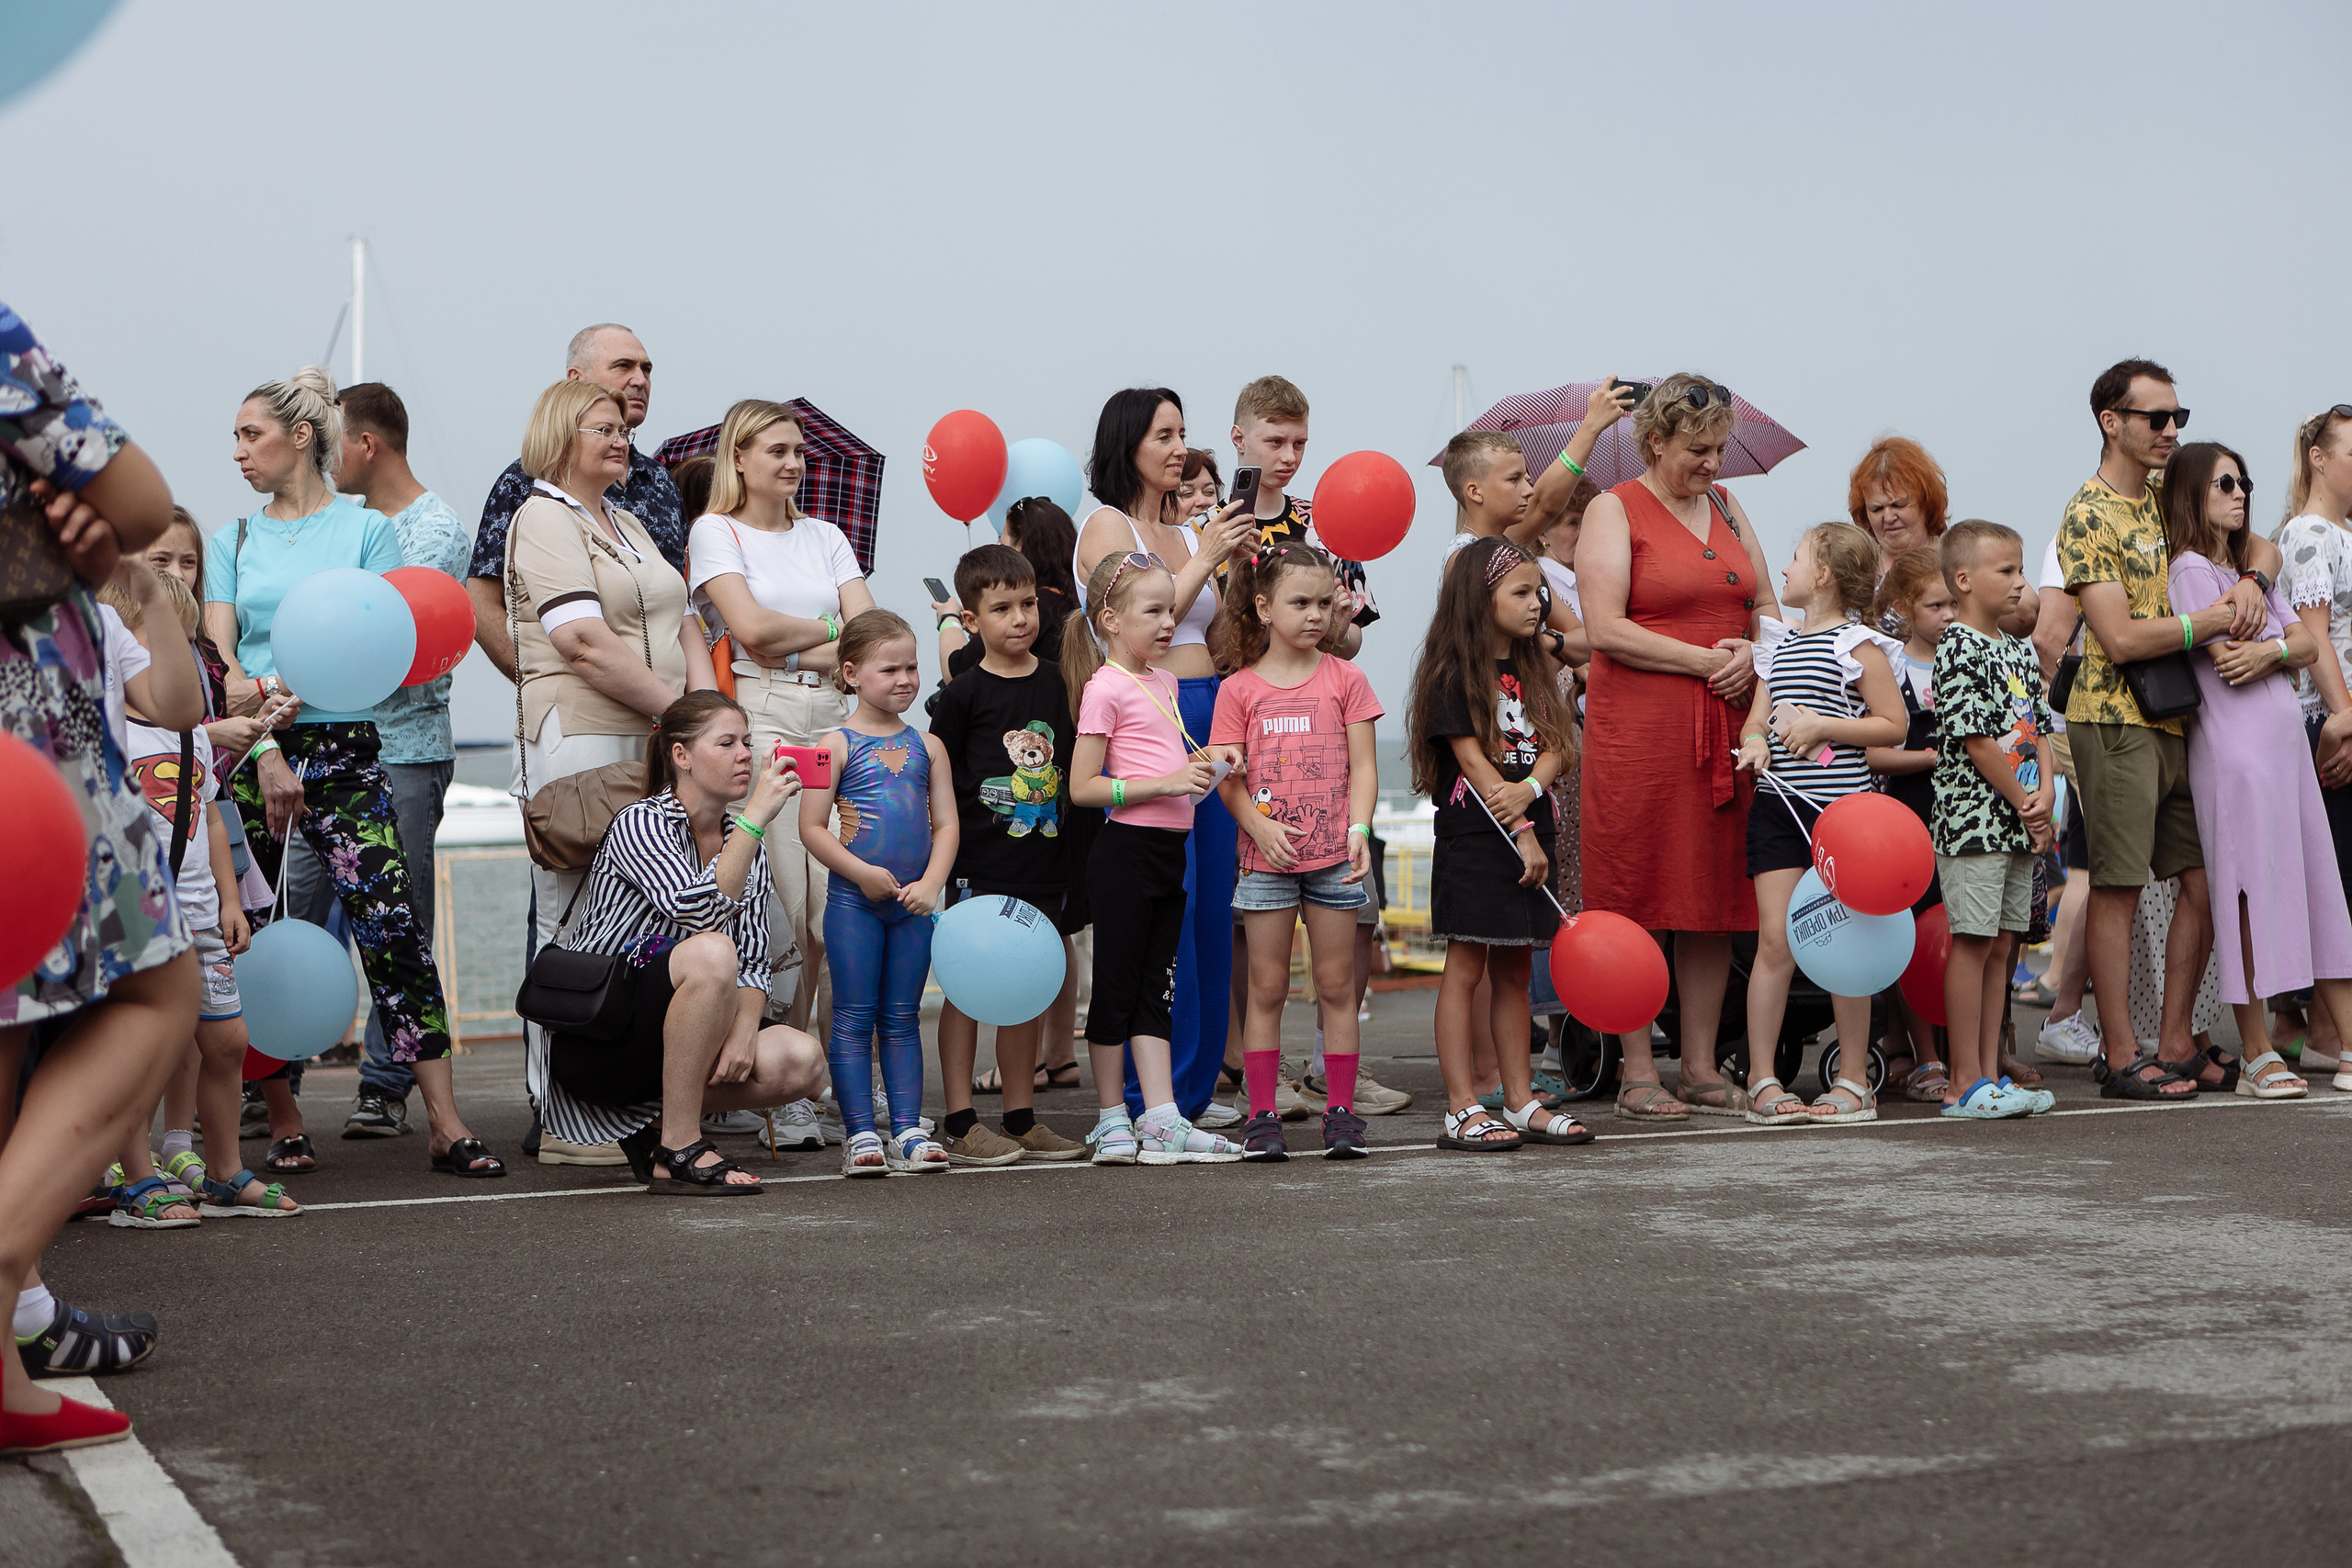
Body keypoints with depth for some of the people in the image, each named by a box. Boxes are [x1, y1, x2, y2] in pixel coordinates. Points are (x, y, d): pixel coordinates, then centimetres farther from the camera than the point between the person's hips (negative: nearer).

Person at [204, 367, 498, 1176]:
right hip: (250, 753, 3)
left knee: (393, 928, -12)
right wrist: (266, 751, -10)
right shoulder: (234, 541, 14)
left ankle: (446, 1125, -14)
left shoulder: (366, 529, 6)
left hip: (342, 750, -3)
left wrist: (283, 693, -14)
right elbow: (219, 656, 4)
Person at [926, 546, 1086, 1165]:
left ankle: (1022, 1119, 19)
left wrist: (1075, 860, 13)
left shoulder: (1057, 682, 8)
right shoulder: (964, 693, -5)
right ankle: (961, 1124, 4)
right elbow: (938, 783, -3)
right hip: (980, 866, -5)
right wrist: (948, 867, -8)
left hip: (1042, 862, 5)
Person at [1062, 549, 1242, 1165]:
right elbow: (1082, 787, -15)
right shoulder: (1106, 688, -11)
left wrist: (1198, 769, 5)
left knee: (1156, 988, 8)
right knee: (1117, 986, 1)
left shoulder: (1165, 682, 14)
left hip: (1169, 850, 8)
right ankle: (1111, 1119, 10)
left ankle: (1162, 1120, 8)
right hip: (1126, 851, -8)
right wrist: (1165, 783, -21)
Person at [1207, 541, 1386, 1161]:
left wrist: (1358, 828, -13)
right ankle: (1262, 1115, 9)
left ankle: (1341, 1111, 11)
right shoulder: (1239, 689, 1)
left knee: (1337, 986, 5)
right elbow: (1226, 775, 0)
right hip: (1267, 857, -1)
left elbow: (1362, 765, 1)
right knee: (1266, 988, 4)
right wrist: (1261, 827, -16)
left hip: (1333, 857, 1)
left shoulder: (1345, 680, 4)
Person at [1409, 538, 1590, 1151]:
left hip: (1528, 836, 7)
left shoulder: (1530, 671, 16)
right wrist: (1522, 835, -16)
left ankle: (1521, 1101, 14)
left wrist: (1528, 789, -16)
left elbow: (1554, 746, 6)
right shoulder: (1455, 675, -7)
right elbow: (1472, 761, -13)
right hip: (1473, 839, -7)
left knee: (1514, 970, 11)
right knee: (1465, 968, -5)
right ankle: (1462, 1110, -5)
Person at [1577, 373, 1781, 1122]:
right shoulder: (1614, 510, -2)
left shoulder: (1725, 506, 17)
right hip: (1639, 728, -6)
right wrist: (1704, 659, -13)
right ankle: (1636, 1075, 2)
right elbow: (1606, 628, -12)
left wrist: (1752, 650, -3)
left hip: (1725, 726, 6)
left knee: (1715, 899, 6)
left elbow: (1766, 604, 19)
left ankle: (1702, 1068, 13)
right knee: (1636, 901, -3)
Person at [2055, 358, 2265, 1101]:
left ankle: (2176, 1045, 14)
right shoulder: (2089, 516, -9)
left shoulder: (2169, 497, 15)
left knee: (2204, 883, 7)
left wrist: (2247, 582, 0)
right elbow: (2120, 639, -16)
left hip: (2183, 719, 8)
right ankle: (2121, 1058, -1)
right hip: (2117, 719, -8)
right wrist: (2214, 620, -11)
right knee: (2118, 887, -4)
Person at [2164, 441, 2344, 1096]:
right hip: (2235, 749, -8)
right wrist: (2285, 650, 3)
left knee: (2318, 883, 6)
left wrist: (2269, 650, -7)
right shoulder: (2190, 568, -5)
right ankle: (2256, 1056, -1)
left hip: (2287, 742, 8)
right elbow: (2230, 663, -14)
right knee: (2251, 892, -6)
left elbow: (2308, 645, 12)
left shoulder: (2252, 567, 21)